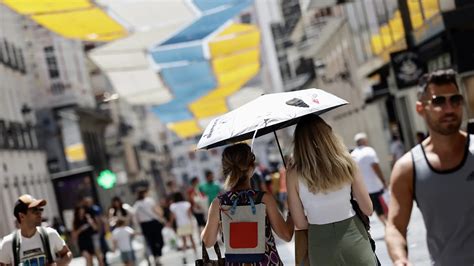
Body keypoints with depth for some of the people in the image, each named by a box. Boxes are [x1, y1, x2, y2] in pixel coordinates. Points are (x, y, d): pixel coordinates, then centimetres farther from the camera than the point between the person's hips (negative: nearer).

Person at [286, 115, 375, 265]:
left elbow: (301, 223, -4)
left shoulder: (294, 174, -9)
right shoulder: (345, 162, -6)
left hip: (321, 246, 0)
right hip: (353, 238, 1)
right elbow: (368, 209, 0)